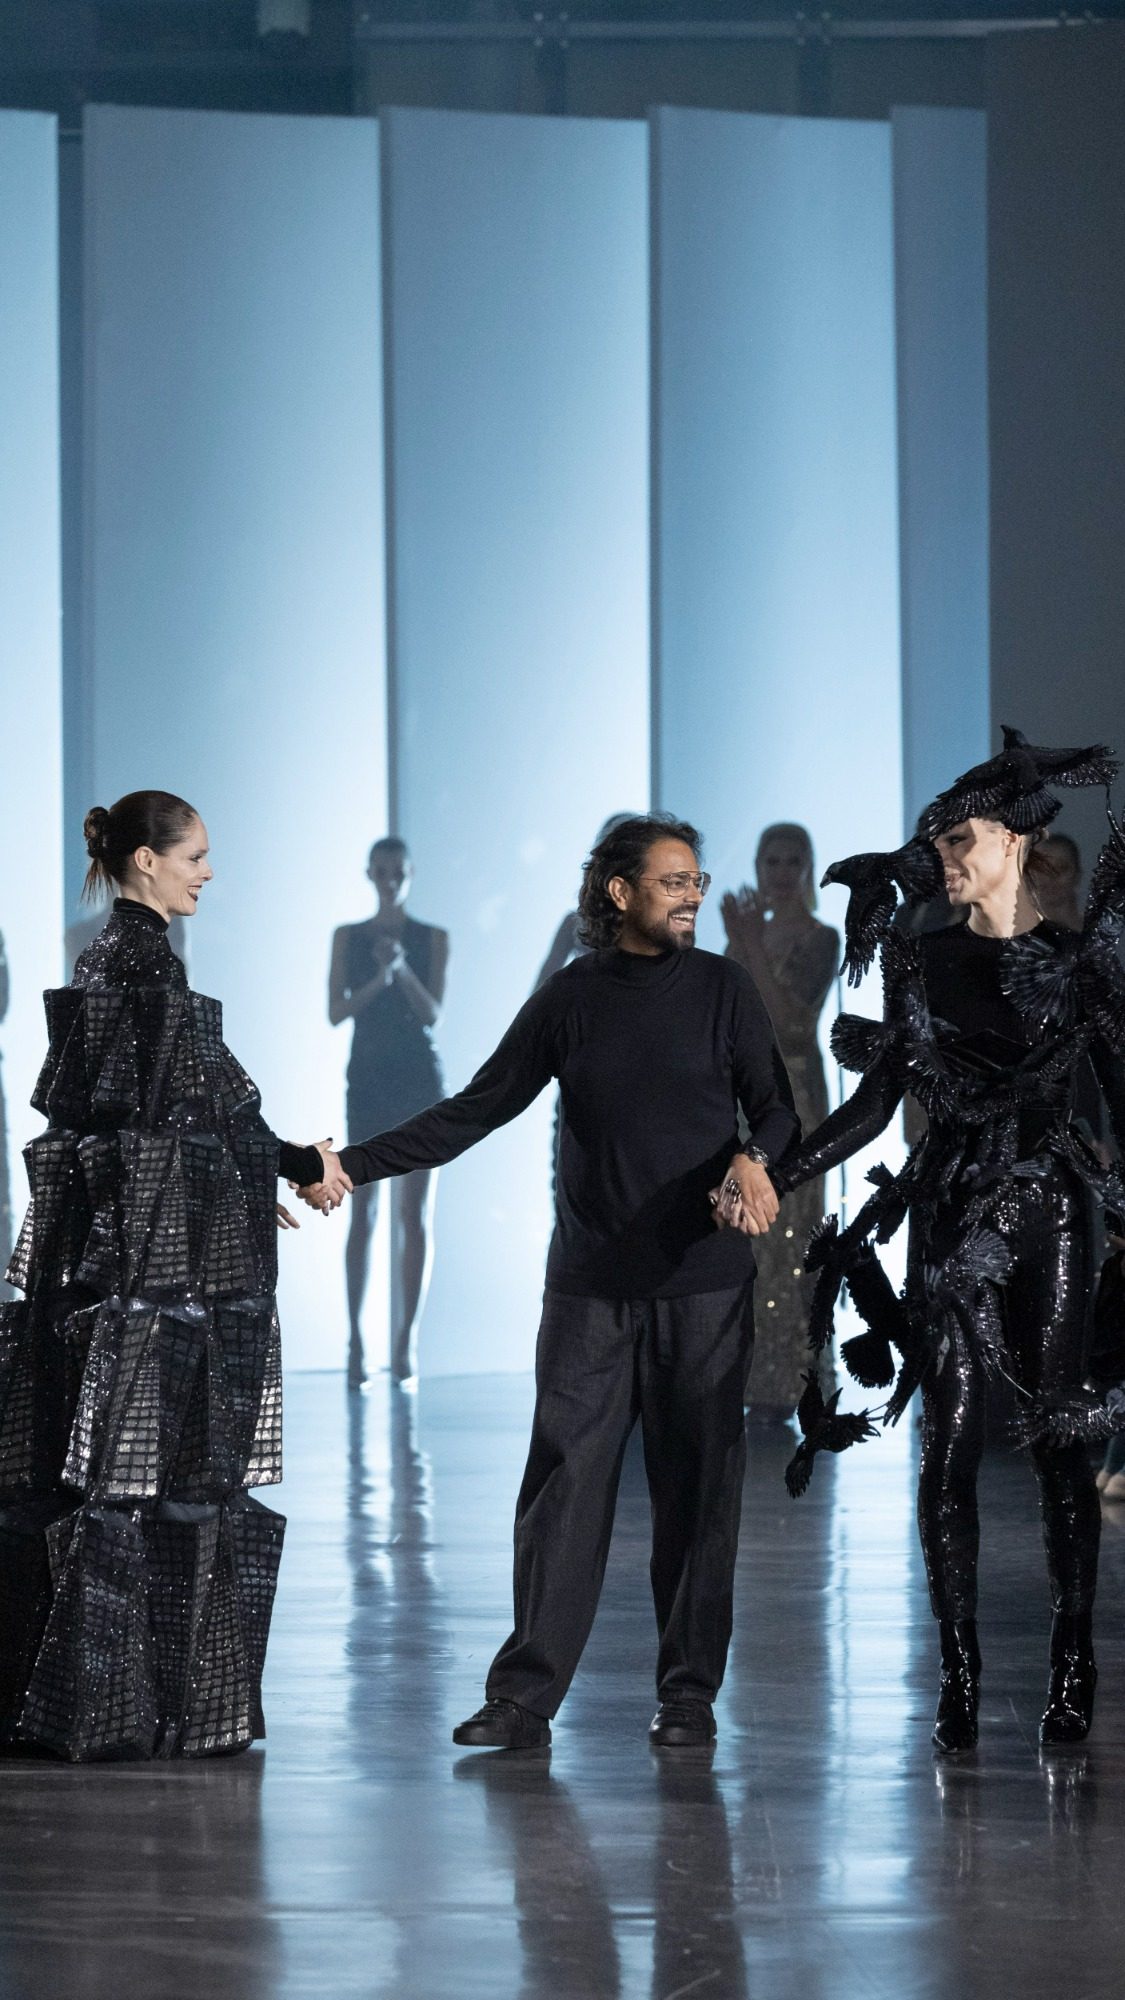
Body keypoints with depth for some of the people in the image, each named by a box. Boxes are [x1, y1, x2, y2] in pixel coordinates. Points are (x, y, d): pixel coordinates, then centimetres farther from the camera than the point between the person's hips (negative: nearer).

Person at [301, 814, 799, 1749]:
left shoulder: (722, 988, 3)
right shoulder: (571, 999, 6)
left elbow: (777, 1110, 2)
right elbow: (477, 1109, 9)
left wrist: (756, 1159, -22)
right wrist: (354, 1165, 1)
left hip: (702, 1283, -1)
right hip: (590, 1285, 1)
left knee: (697, 1491, 2)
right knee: (563, 1486, -4)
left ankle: (690, 1696, 10)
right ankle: (524, 1698, -4)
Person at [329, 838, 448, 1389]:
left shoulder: (433, 939, 5)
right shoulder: (348, 938, 7)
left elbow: (433, 1013, -4)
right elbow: (336, 1012, -2)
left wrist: (403, 970, -20)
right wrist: (377, 980, -18)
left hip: (420, 1077, 0)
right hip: (368, 1075, 0)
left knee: (416, 1214, -3)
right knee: (362, 1212, -2)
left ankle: (407, 1337, 0)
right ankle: (356, 1336, 0)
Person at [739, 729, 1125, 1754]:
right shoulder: (923, 960, 7)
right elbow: (879, 1099, 7)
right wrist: (775, 1175, -2)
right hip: (951, 1213, 1)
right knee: (951, 1440, -3)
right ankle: (959, 1674, 1)